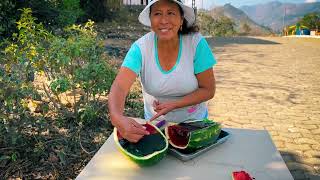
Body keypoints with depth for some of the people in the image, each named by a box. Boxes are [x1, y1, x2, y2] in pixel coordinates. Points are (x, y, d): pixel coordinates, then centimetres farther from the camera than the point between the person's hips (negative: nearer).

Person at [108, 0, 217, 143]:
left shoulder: (196, 43, -23)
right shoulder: (140, 47, -22)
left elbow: (208, 90, -17)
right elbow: (119, 87, -32)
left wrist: (173, 105, -28)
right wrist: (117, 117, -51)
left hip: (193, 120, 0)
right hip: (155, 120, 1)